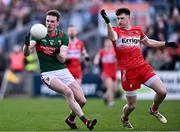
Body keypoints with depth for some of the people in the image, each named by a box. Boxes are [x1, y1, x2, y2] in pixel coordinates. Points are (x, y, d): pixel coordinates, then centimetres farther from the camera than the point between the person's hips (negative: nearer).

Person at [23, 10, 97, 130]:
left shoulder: (63, 36, 3)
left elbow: (62, 59, -7)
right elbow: (26, 53, -14)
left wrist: (57, 52, -29)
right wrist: (27, 44, -36)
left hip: (63, 71, 3)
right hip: (48, 74, -3)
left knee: (82, 101, -4)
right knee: (68, 92, -29)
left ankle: (70, 119, 25)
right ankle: (85, 121, -28)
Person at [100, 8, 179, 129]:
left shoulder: (138, 30, 10)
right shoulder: (116, 31, -5)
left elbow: (148, 42, 27)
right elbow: (113, 36, -30)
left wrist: (166, 44, 22)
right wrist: (108, 22, -49)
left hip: (143, 67, 4)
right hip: (128, 72, -4)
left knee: (162, 91, -6)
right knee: (132, 105, 1)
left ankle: (154, 110, 26)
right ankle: (124, 119, 36)